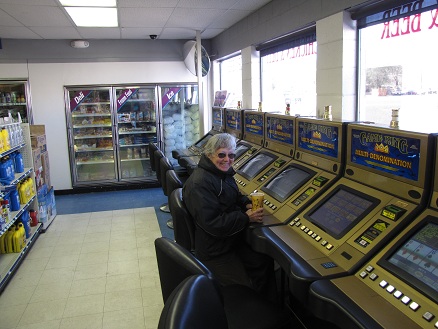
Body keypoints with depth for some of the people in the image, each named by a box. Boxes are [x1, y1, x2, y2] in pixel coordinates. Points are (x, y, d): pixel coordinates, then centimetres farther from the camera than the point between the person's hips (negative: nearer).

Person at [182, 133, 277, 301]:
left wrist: (247, 204, -1)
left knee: (265, 262, 7)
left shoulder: (224, 173, 6)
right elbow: (212, 224, -29)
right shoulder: (199, 184, -25)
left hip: (233, 240, 10)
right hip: (215, 251, -9)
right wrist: (246, 218, -25)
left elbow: (235, 197, 22)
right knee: (246, 290, -7)